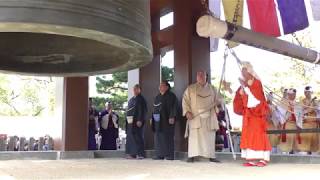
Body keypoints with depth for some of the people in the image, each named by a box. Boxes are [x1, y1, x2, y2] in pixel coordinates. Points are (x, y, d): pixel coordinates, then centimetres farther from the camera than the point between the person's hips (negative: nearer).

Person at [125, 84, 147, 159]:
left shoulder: (141, 99, -5)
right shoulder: (131, 99, 19)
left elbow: (143, 110, -13)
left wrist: (140, 120, -22)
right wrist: (127, 120, 14)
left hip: (137, 121, -8)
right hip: (130, 121, 8)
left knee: (137, 136, -9)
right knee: (130, 136, 8)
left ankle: (140, 154, -5)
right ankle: (132, 153, 13)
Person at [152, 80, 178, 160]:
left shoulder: (171, 96, -2)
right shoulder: (157, 97, 20)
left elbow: (174, 107, -11)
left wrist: (172, 117, -21)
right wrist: (152, 118, 17)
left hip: (167, 120, -7)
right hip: (158, 120, 7)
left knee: (168, 137, -6)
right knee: (158, 137, 5)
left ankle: (170, 155, -2)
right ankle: (160, 155, 10)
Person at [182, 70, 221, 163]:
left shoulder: (211, 89, 15)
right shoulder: (190, 88, 8)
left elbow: (218, 99, 18)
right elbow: (185, 101, 3)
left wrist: (217, 102, -6)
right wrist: (187, 112, -11)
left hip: (209, 118, 2)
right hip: (195, 117, -2)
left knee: (210, 137, 0)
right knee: (194, 136, -8)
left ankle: (211, 156, 6)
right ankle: (191, 156, -7)